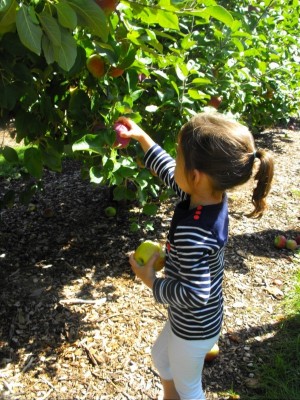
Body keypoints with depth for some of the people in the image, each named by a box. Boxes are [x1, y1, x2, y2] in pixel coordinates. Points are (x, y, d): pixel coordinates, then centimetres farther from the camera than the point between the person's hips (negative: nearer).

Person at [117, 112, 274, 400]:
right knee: (160, 356, 33)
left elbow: (193, 295, -34)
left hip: (194, 328, -8)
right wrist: (141, 136, 7)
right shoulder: (213, 194, -15)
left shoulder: (190, 232, -40)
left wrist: (150, 281, -20)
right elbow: (168, 172, 2)